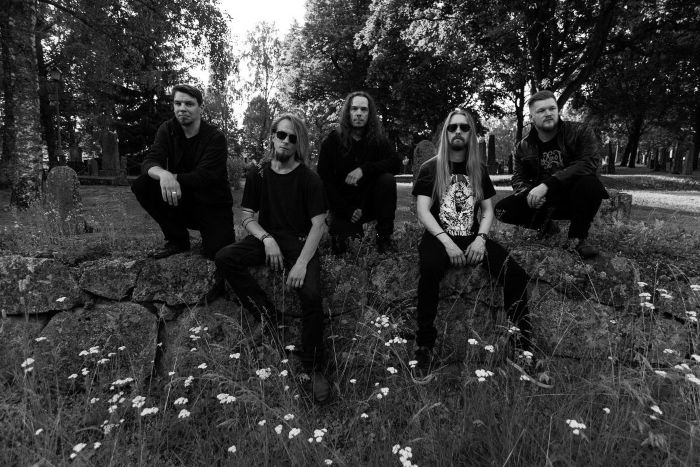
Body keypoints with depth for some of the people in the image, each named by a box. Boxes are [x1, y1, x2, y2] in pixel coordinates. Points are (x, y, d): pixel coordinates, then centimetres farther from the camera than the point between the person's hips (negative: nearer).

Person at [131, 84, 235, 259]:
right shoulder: (167, 130, 0)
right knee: (141, 185, -19)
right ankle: (177, 239, -3)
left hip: (213, 205, -4)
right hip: (181, 200, 4)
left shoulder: (216, 138, -13)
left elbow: (202, 177, -22)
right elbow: (149, 162, -14)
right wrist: (163, 174, -36)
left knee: (216, 252, -26)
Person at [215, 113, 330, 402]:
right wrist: (267, 239, -15)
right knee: (224, 258, -23)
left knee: (311, 294, -28)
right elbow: (246, 215, 5)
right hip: (267, 238, 4)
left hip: (300, 242, -3)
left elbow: (318, 224, -10)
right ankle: (269, 317, -15)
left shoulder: (309, 179, -5)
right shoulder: (258, 174, 4)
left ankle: (314, 368, -10)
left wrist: (302, 263, -22)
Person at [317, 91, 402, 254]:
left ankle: (384, 236, -14)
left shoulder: (378, 139, 0)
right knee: (340, 247, -23)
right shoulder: (331, 141, -6)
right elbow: (324, 180, -9)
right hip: (343, 204, -1)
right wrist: (347, 211, -16)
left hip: (370, 201, 2)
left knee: (387, 179, -27)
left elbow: (396, 164, -16)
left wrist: (364, 169, -31)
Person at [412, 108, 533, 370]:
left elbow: (488, 210, 12)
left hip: (474, 238, 4)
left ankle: (523, 341, -4)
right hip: (439, 237, -3)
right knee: (429, 271, -37)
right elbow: (422, 211, -6)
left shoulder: (479, 169, 15)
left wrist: (481, 239, -8)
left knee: (516, 275, -21)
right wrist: (447, 242, -20)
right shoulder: (430, 168, 4)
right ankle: (424, 344, -24)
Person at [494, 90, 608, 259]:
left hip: (573, 198, -3)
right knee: (502, 210, -19)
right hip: (543, 202, 3)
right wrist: (529, 194, -23)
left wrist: (547, 184, -35)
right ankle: (546, 226, 10)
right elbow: (519, 179, 3)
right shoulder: (524, 146, 4)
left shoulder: (580, 132, -8)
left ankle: (577, 238, -13)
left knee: (589, 182, -38)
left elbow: (588, 163, -25)